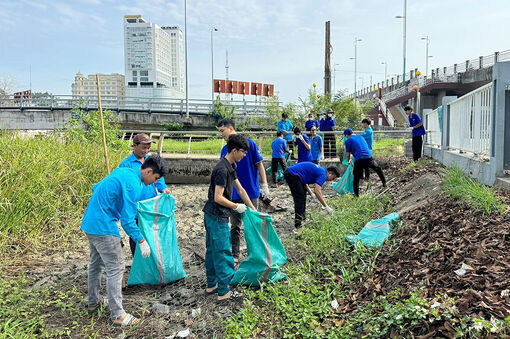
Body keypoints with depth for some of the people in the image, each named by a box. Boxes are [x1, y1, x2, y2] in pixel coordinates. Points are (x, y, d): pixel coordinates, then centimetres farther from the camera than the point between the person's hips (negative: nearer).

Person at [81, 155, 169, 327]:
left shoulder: (122, 171, 8)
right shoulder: (133, 186, -20)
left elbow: (96, 188, 21)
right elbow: (127, 221, -20)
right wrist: (141, 241, -12)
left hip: (90, 222, 10)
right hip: (104, 228, -10)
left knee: (96, 263, 22)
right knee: (115, 268, -3)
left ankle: (93, 302, 38)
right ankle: (117, 315, 4)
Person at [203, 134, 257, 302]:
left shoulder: (230, 167, 9)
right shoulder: (222, 169, -21)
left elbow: (240, 189, 15)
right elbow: (218, 198, -23)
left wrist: (253, 209, 17)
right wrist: (236, 207, -9)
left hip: (211, 215, 10)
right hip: (217, 217, -10)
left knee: (212, 250, 17)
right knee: (222, 253, -1)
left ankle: (211, 285, 29)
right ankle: (224, 292, 9)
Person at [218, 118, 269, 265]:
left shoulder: (248, 143, -9)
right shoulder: (225, 150, 5)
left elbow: (259, 164, -5)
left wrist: (264, 185, -8)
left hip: (251, 192, -4)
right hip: (234, 194, 4)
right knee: (235, 226, 8)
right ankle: (235, 256, 18)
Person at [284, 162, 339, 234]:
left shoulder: (318, 171, 21)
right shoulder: (323, 174, -7)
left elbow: (304, 182, 24)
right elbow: (317, 191, -20)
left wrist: (312, 194, 17)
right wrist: (326, 206, -16)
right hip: (292, 175, -10)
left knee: (302, 196, 21)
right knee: (299, 199, -9)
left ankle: (302, 219, 29)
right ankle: (297, 227, -13)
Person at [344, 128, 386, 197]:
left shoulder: (348, 141, 7)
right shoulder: (360, 136, 22)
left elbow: (347, 154, 7)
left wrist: (348, 160, 27)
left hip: (359, 160, -4)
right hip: (368, 157, 4)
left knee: (356, 178, 7)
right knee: (378, 169, 28)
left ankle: (356, 194, 6)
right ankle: (384, 183, 32)